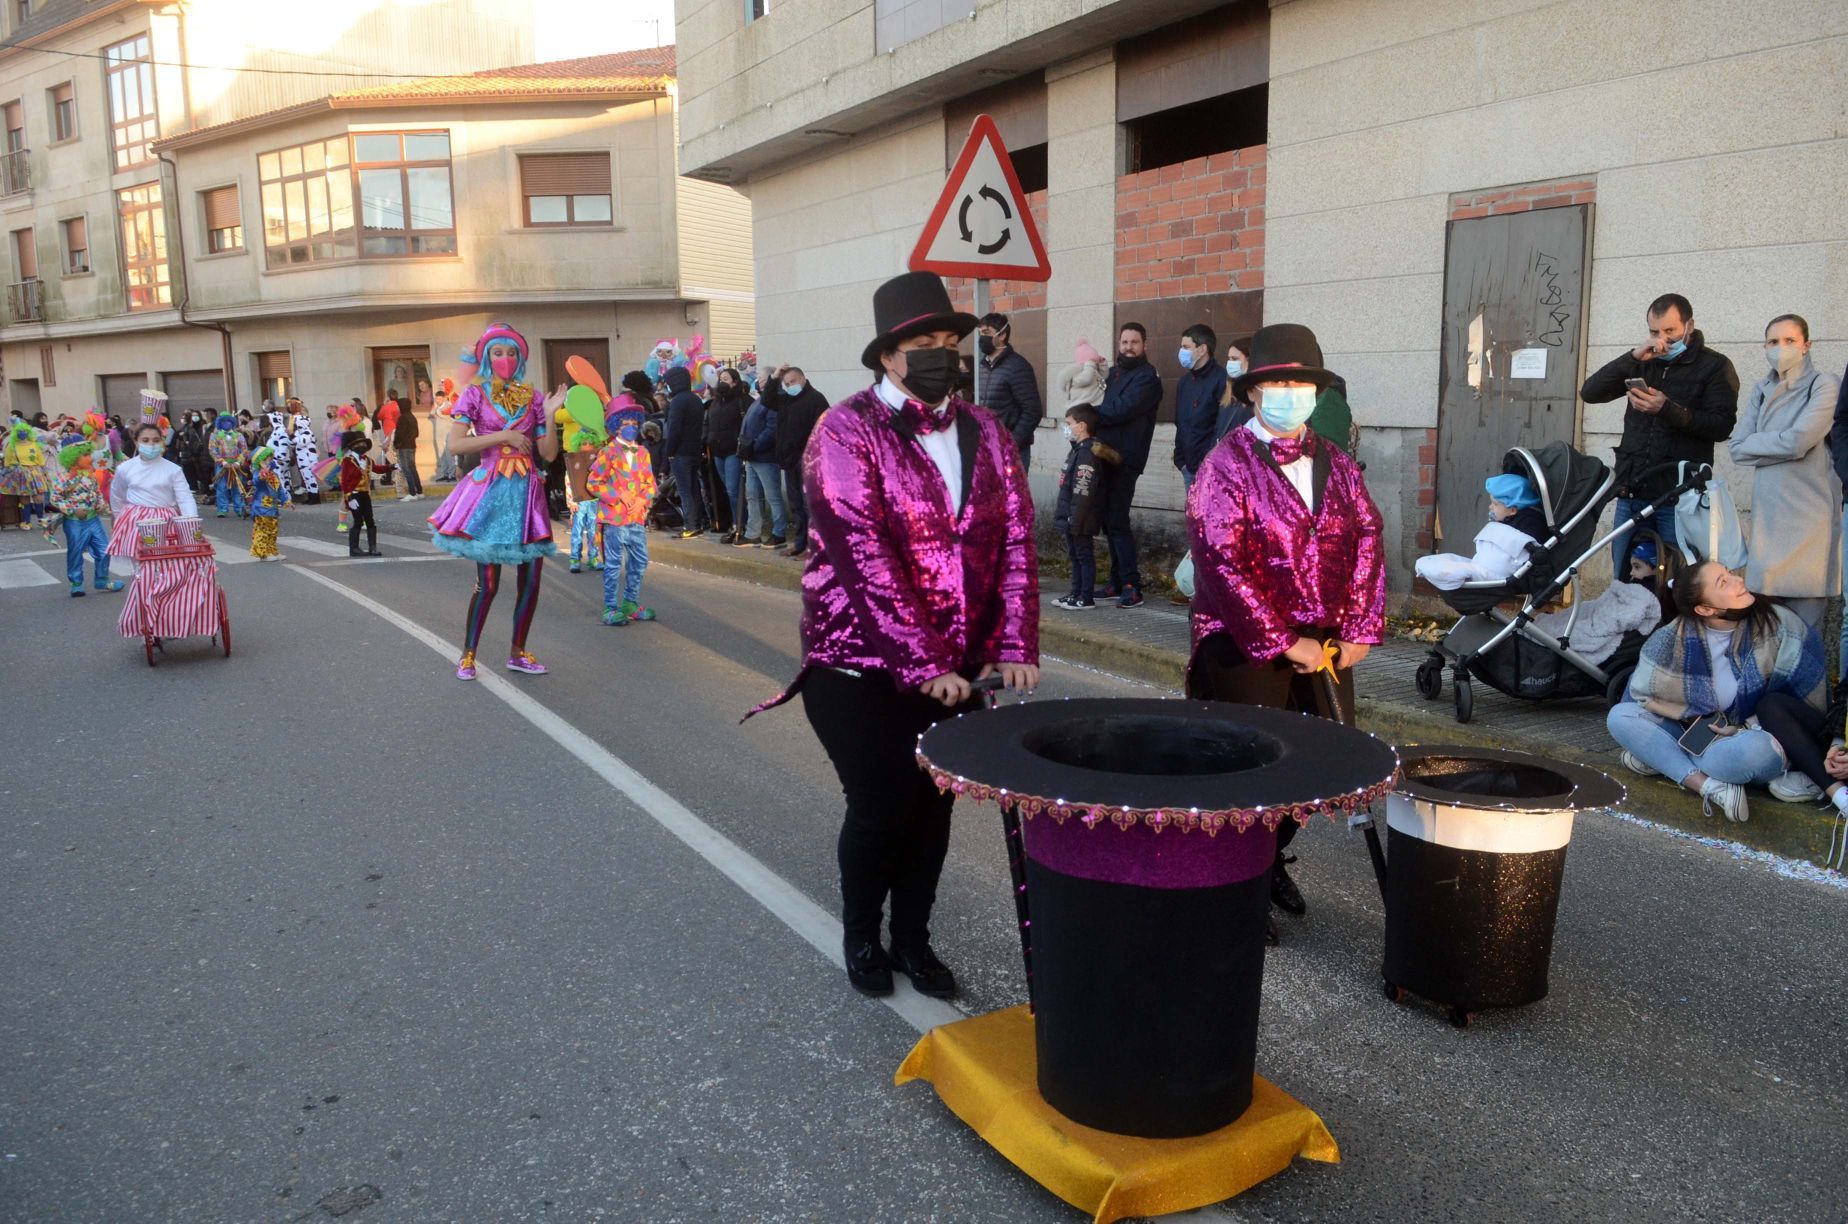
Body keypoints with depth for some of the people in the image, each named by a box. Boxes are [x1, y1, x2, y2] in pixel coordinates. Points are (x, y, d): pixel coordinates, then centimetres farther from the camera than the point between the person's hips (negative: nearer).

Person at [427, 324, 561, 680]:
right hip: (491, 490, -3)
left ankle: (518, 653, 20)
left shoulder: (532, 397, 9)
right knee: (487, 583, -3)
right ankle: (467, 655, 12)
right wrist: (504, 436, -14)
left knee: (531, 581, 4)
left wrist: (551, 416, -7)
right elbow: (455, 444, -10)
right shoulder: (475, 394, 1)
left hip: (528, 492, 4)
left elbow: (549, 454, 5)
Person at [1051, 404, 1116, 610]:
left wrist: (1075, 521, -24)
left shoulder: (1087, 454, -19)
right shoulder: (1077, 450, 14)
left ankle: (1087, 598, 4)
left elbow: (1083, 492, -24)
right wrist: (1063, 516, 21)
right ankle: (1076, 594, 25)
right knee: (1076, 555, 16)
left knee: (1084, 555, -2)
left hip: (1081, 521, -10)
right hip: (1071, 519, 10)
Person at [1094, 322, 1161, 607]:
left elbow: (1121, 410, -18)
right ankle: (1118, 580, 18)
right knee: (1108, 520, 9)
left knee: (1117, 521, -12)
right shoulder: (1113, 372, 21)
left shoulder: (1147, 377, -6)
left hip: (1125, 459, -8)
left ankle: (1132, 586, -8)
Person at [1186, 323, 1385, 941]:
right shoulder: (1227, 463, -8)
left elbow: (1367, 542, 6)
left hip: (1323, 645, 6)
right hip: (1245, 648, -5)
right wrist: (1283, 642, -17)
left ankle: (1272, 856, 32)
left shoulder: (1336, 463, 10)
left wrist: (1357, 631, -5)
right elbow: (1222, 562, -16)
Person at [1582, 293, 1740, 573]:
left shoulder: (1714, 367, 4)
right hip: (1631, 491, 4)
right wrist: (1633, 357, -6)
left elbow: (1722, 427, -7)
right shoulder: (1643, 364, 17)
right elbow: (1589, 392, 4)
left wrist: (1668, 409, -19)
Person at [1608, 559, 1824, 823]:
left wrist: (1748, 727, -15)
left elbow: (1812, 698, -8)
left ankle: (1658, 759, -15)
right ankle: (1711, 786, -27)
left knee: (1757, 748, -40)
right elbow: (1641, 693, -3)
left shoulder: (1782, 627, -13)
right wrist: (1700, 722, -10)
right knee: (1619, 716, -18)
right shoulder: (1674, 639, -11)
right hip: (1697, 736, 2)